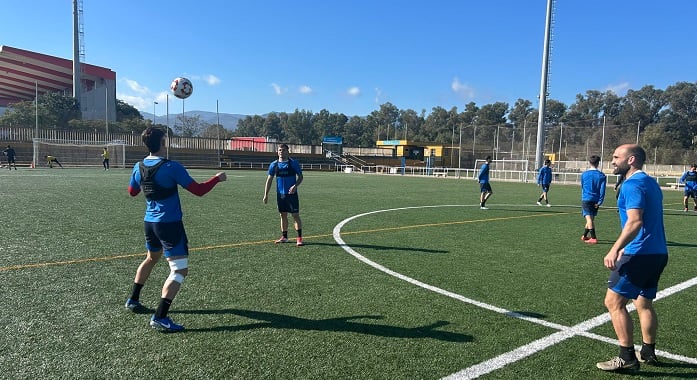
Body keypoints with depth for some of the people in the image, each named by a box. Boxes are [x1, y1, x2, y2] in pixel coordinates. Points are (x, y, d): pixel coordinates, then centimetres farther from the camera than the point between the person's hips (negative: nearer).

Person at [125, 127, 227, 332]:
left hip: (150, 221, 8)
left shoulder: (138, 167, 2)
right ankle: (159, 317, -13)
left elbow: (132, 191, 19)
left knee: (151, 258, 31)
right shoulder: (171, 167, -18)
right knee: (180, 270, -6)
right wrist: (217, 178, -1)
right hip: (170, 223, -8)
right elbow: (198, 190, -15)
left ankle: (133, 300, 43)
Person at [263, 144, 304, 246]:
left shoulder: (294, 163, -4)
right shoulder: (274, 164, 5)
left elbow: (300, 176, -2)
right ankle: (284, 237, 21)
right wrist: (266, 194, 3)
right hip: (280, 194, 4)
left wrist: (295, 186, -21)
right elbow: (269, 179, 8)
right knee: (283, 215, 11)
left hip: (291, 193, -4)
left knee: (295, 215, -4)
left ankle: (299, 238, -1)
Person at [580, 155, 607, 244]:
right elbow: (602, 190, -6)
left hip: (586, 199, -2)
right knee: (591, 219, 16)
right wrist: (600, 202, -6)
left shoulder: (584, 174, 2)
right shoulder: (602, 175, -1)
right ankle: (585, 236, 28)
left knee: (589, 218, -8)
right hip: (596, 201, 2)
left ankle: (593, 238, -18)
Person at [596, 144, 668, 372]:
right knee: (644, 302, 19)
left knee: (614, 301, -5)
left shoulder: (633, 184, -14)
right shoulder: (650, 183, 17)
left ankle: (627, 358, -1)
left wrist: (615, 250, -28)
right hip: (657, 252, 10)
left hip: (641, 254, -10)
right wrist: (625, 248, 27)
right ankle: (648, 353, 28)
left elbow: (635, 222, -25)